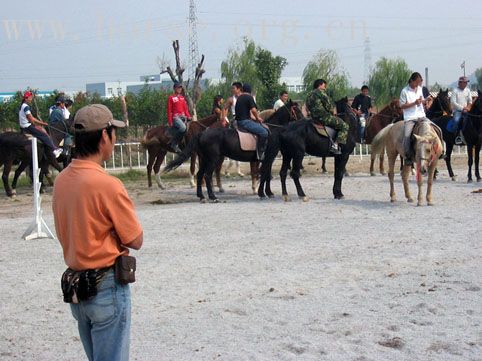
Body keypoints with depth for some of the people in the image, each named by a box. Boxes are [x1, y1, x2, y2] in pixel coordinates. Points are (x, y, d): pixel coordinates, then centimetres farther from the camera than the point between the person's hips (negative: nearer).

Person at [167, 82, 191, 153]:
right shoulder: (171, 97, 1)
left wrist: (188, 116, 3)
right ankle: (174, 143, -21)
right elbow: (169, 110, -3)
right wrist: (170, 122, -10)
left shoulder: (182, 97, 19)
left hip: (183, 117, 8)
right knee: (183, 128, -33)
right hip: (176, 117, -8)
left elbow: (185, 108, 20)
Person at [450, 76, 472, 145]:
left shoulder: (467, 90, 11)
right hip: (457, 110, -5)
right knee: (456, 120, -31)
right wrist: (462, 108, -16)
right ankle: (458, 136, -21)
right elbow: (453, 102, -12)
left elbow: (470, 101, 13)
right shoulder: (455, 91, -5)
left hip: (465, 110, 5)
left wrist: (468, 107, -6)